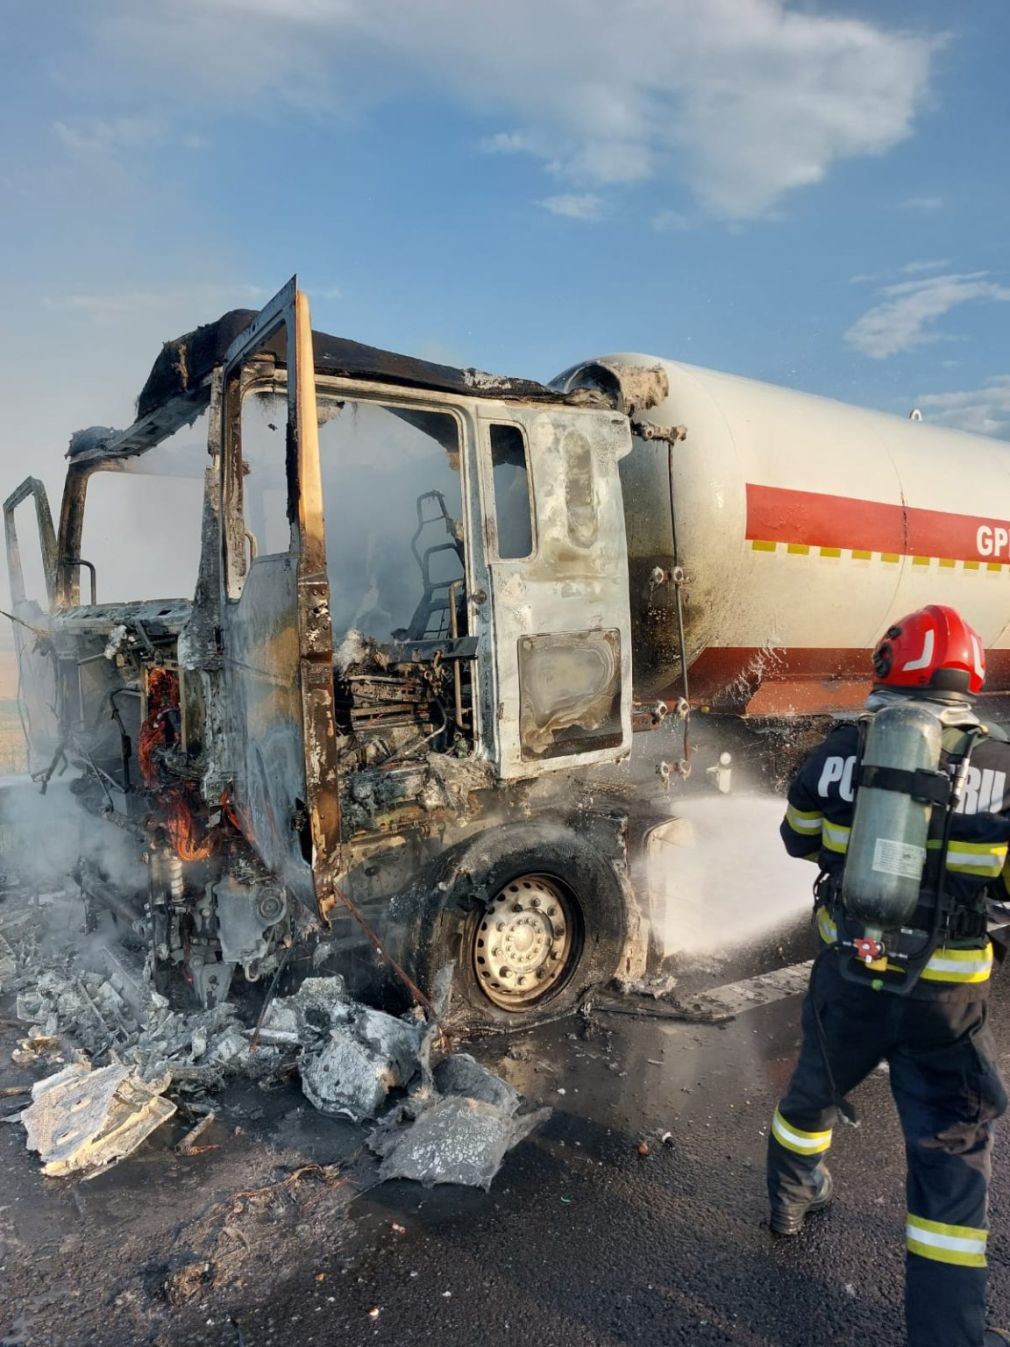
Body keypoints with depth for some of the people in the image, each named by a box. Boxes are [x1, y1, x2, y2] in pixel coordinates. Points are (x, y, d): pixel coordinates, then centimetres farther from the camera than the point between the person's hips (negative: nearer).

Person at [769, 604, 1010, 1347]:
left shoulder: (844, 748, -9)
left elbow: (798, 840, 6)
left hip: (847, 976, 3)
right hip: (945, 995, -3)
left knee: (816, 1089, 29)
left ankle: (793, 1200, 55)